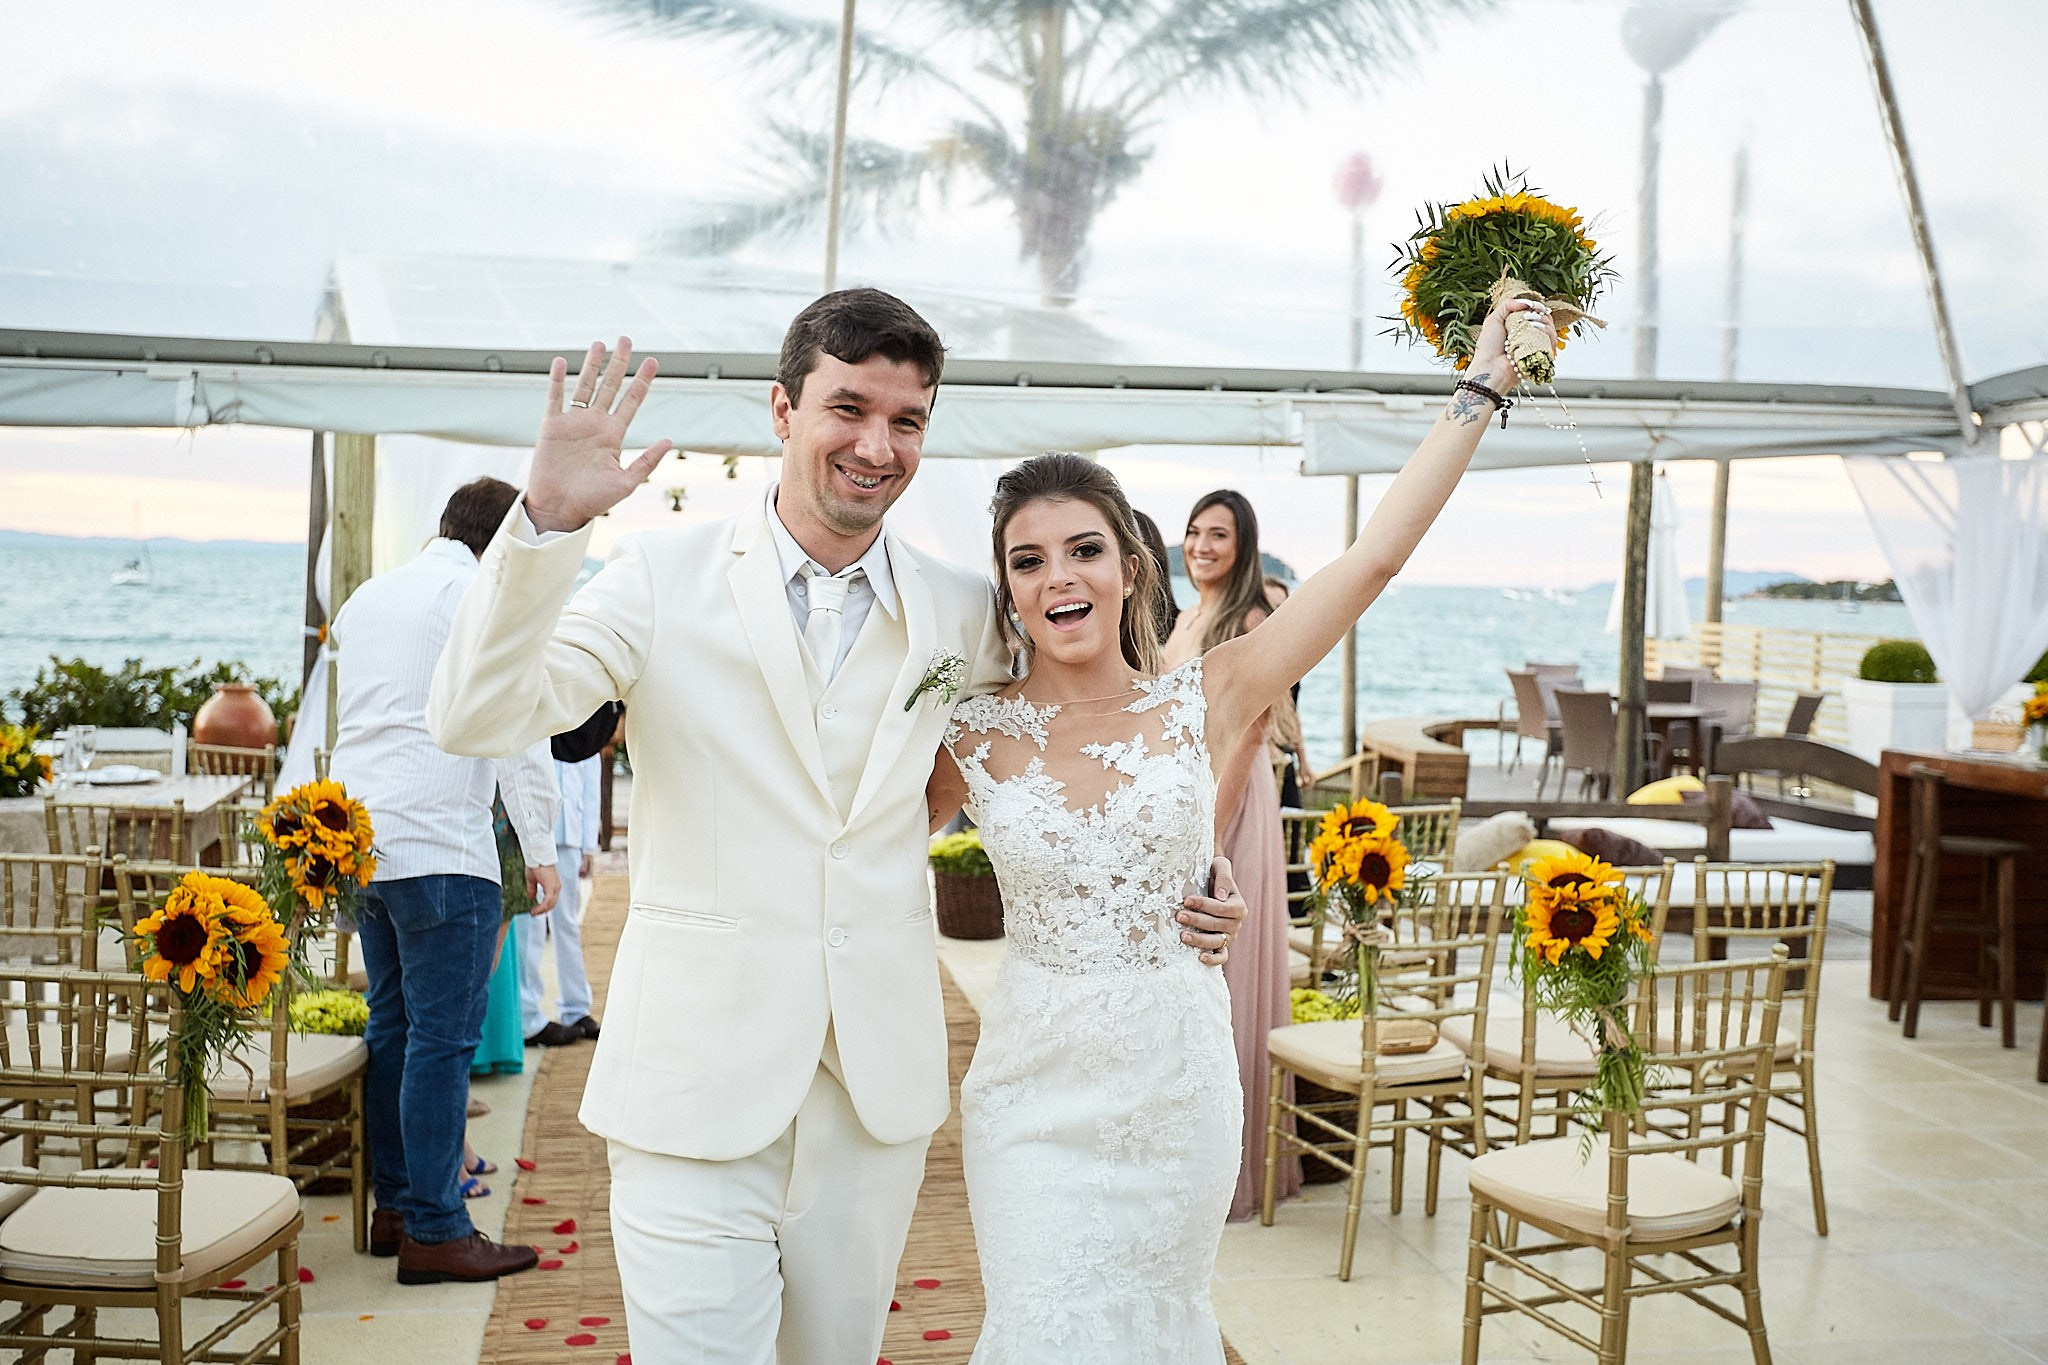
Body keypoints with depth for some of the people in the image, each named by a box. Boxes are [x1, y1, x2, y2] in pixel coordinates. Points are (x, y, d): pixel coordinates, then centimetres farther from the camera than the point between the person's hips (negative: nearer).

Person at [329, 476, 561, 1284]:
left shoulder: (366, 598, 18)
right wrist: (540, 848, -6)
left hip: (359, 840, 8)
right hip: (441, 846, -8)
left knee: (392, 1027, 14)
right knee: (443, 1036, -4)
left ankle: (393, 1208, 20)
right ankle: (434, 1232, -1)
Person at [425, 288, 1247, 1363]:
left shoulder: (963, 613, 2)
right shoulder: (667, 574, -5)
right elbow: (476, 720, -14)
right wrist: (548, 519, -26)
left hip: (878, 1087, 3)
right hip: (698, 1082, -3)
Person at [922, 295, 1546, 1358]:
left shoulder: (1205, 701, -5)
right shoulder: (973, 736, -5)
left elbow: (1375, 556, -8)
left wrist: (1483, 382, -7)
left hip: (1178, 1078, 1)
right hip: (1037, 1082, -1)